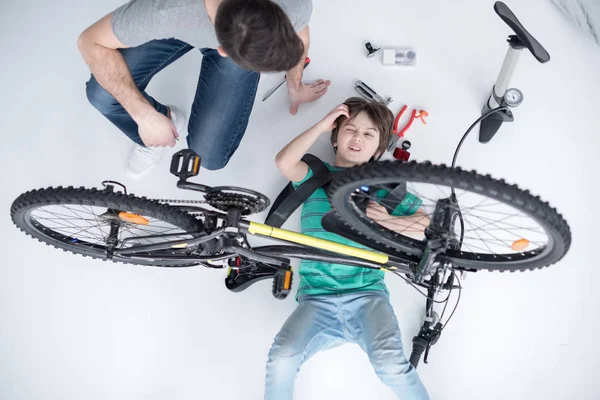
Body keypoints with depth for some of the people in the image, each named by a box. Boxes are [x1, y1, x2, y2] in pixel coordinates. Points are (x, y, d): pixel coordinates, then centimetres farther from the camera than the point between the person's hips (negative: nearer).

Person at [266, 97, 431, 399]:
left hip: (367, 294, 0)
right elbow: (284, 162, -8)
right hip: (316, 298, 0)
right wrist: (321, 125, 1)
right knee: (281, 359, -25)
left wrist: (388, 220, -5)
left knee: (390, 364, -27)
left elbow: (428, 222, 10)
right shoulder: (316, 176, 14)